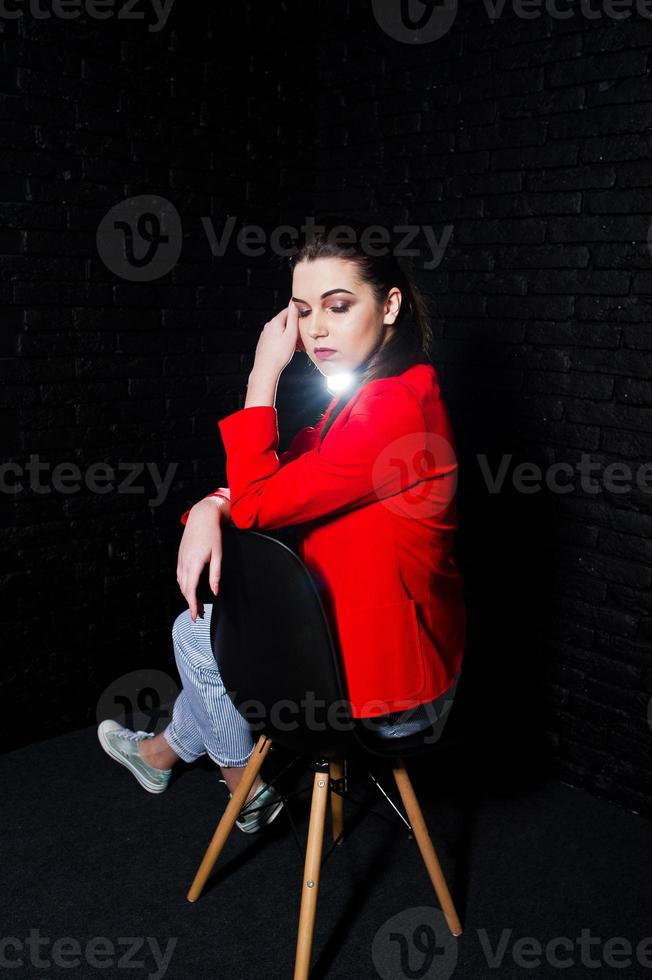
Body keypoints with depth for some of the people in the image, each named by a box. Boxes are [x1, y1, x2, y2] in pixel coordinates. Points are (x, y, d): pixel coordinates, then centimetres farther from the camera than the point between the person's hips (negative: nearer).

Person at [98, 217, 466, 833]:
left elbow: (260, 504, -23)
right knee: (219, 623, 26)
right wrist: (210, 509, -12)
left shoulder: (395, 408, -28)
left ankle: (249, 790, 33)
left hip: (390, 688, -9)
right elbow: (277, 477, 8)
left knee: (195, 634, 11)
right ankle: (165, 750, 50)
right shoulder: (365, 393, 5)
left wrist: (263, 375, -18)